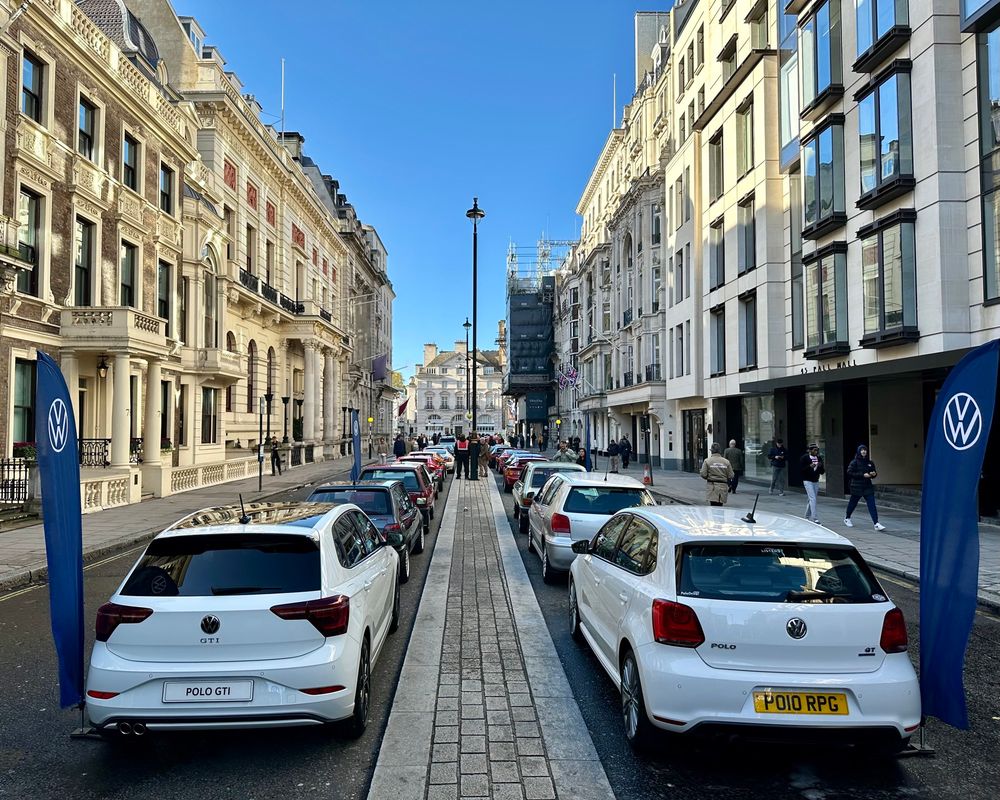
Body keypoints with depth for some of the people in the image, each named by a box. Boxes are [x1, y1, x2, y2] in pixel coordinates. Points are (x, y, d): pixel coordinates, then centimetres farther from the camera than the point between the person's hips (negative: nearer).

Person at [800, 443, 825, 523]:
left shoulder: (819, 458, 8)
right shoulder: (804, 458, -7)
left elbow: (822, 472, 10)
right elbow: (800, 469, -12)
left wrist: (821, 466, -11)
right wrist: (810, 466, -25)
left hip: (816, 481, 6)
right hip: (807, 481, -5)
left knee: (810, 500, 12)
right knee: (813, 499, -14)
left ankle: (807, 517, 25)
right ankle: (815, 519, -17)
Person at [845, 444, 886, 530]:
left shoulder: (870, 462, 9)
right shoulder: (854, 462, -7)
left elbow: (874, 472, 19)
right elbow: (849, 472, -15)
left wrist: (874, 474, -6)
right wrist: (863, 475, -21)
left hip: (867, 486, 4)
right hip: (857, 487, -4)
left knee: (872, 505, -6)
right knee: (853, 503, 11)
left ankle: (876, 524, -10)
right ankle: (847, 519, 34)